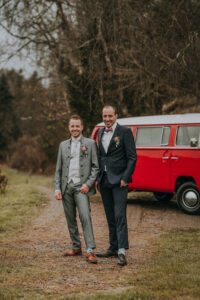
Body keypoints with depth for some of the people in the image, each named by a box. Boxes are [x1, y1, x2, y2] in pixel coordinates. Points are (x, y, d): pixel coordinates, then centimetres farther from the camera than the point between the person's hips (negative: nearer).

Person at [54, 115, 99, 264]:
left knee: (85, 216, -17)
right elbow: (59, 169, 14)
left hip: (81, 186, -5)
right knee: (71, 219, 9)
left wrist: (88, 184, -12)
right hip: (66, 187, 5)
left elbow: (96, 166, 0)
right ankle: (76, 247, 20)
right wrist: (57, 188, 4)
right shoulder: (63, 145, 15)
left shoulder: (90, 143, 4)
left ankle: (90, 250, -19)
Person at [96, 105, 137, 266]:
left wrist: (125, 178, -15)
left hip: (119, 180, -7)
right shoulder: (101, 133, 15)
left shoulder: (125, 131, -6)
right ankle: (113, 248, 20)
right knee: (110, 216, 12)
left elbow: (132, 157, -9)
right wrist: (98, 178, 12)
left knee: (120, 215, -12)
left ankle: (122, 251, -14)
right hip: (104, 180, 7)